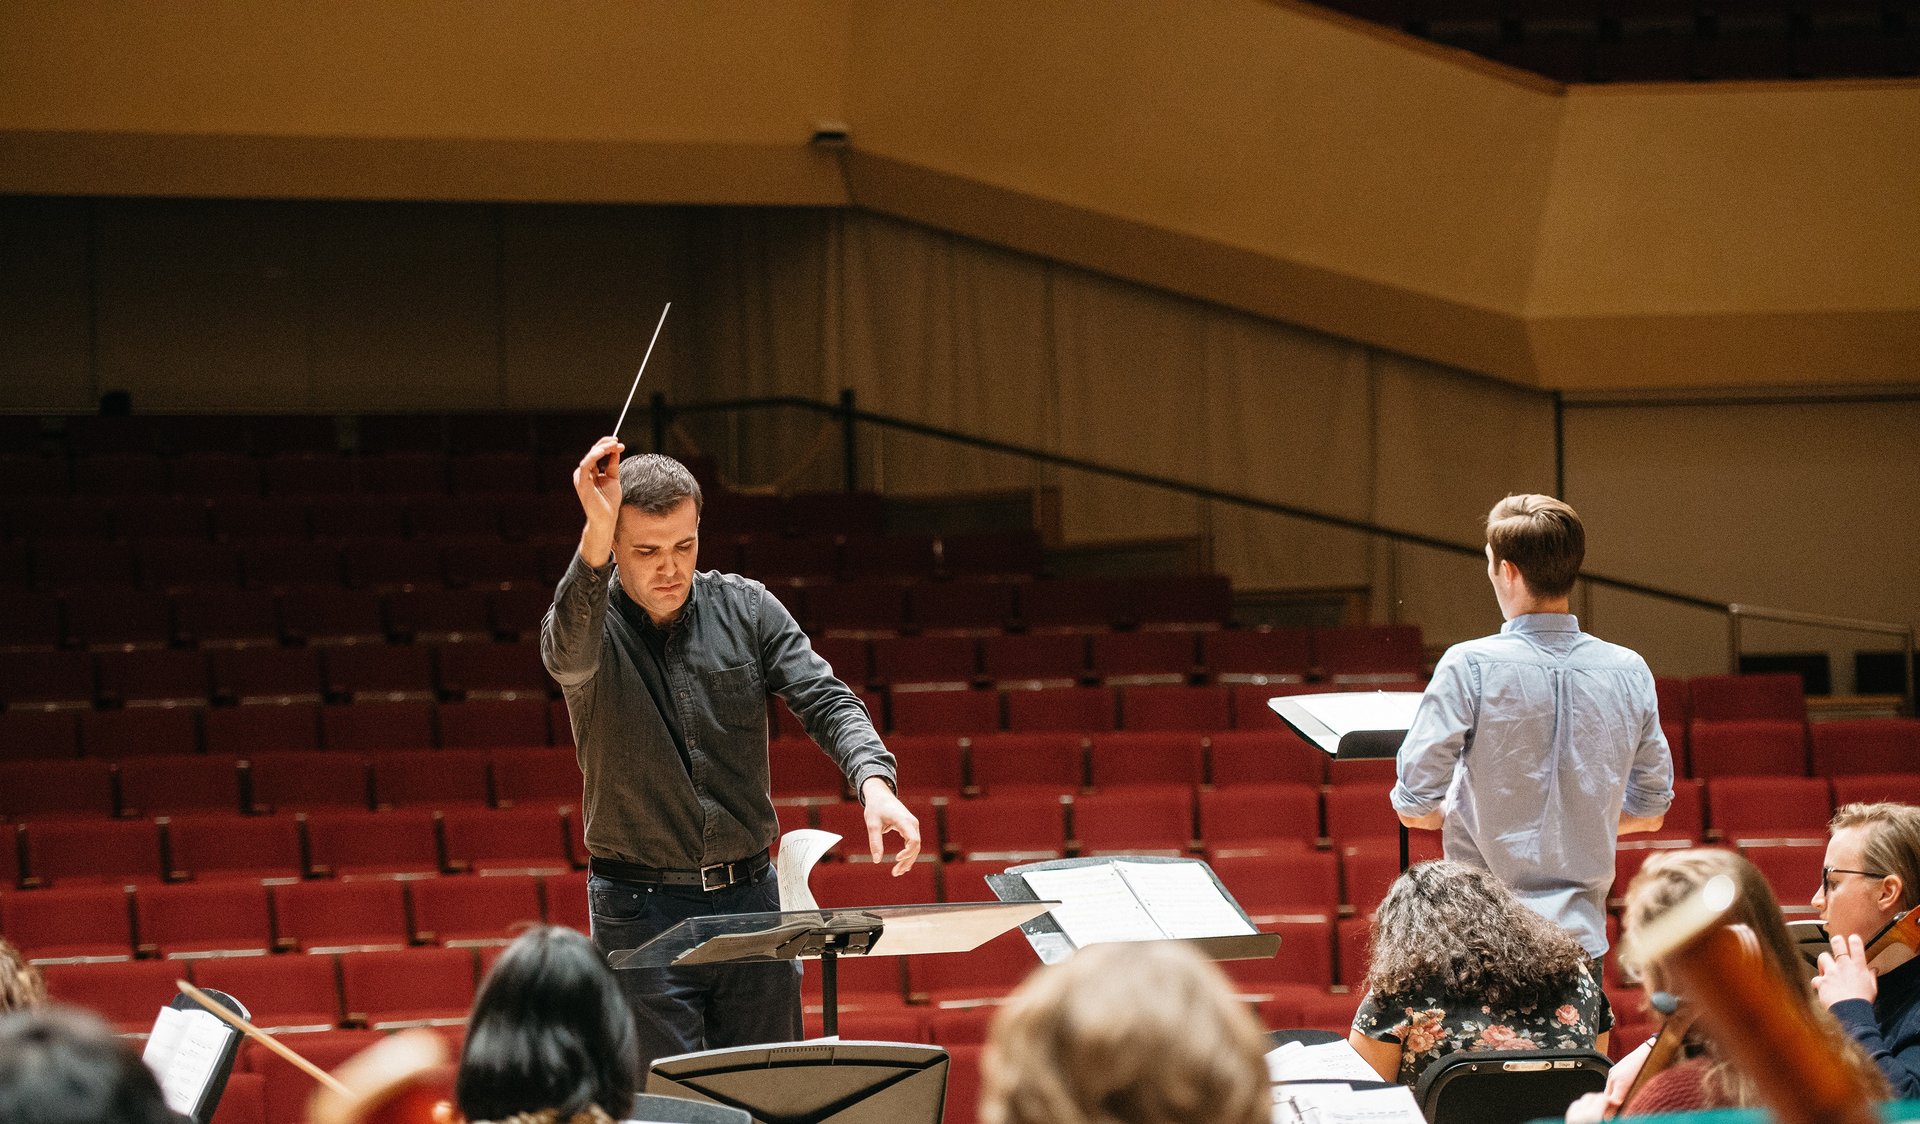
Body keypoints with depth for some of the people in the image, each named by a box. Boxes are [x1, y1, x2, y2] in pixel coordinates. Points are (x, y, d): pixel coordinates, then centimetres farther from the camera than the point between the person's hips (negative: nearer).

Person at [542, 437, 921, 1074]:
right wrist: (595, 535, -47)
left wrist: (874, 783, -25)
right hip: (640, 907, -3)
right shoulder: (591, 622, -6)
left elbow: (824, 700, -4)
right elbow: (568, 655, -31)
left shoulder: (746, 608, 3)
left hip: (749, 896, 3)